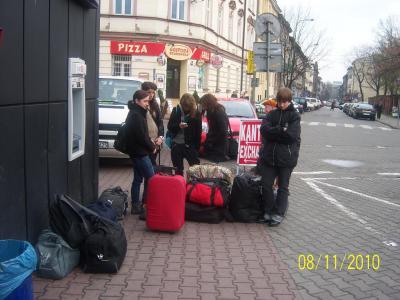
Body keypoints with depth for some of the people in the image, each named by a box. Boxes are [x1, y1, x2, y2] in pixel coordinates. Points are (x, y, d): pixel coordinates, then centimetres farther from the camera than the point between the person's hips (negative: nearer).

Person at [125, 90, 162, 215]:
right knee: (151, 178, -5)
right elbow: (141, 136, -21)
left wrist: (151, 142, 4)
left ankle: (136, 205, 19)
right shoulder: (136, 115, -18)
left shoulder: (135, 113, 14)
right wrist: (152, 147, -8)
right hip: (140, 153, -10)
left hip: (136, 152, 10)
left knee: (138, 179, 13)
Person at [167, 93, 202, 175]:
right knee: (178, 170, 12)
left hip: (190, 145, -2)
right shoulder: (176, 111, -1)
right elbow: (169, 127, 1)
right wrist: (178, 126, -20)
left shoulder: (196, 113, -5)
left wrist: (197, 147, -7)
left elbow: (198, 132, -2)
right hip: (177, 144, 2)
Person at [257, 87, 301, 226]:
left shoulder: (294, 116, -3)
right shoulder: (272, 114, 8)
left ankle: (278, 213, 16)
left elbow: (292, 135, -16)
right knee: (266, 184, 5)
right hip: (269, 156, 4)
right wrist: (281, 131, -15)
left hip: (286, 157, -4)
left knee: (283, 186, 7)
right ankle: (269, 210, 22)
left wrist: (274, 131, -11)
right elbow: (264, 129, -7)